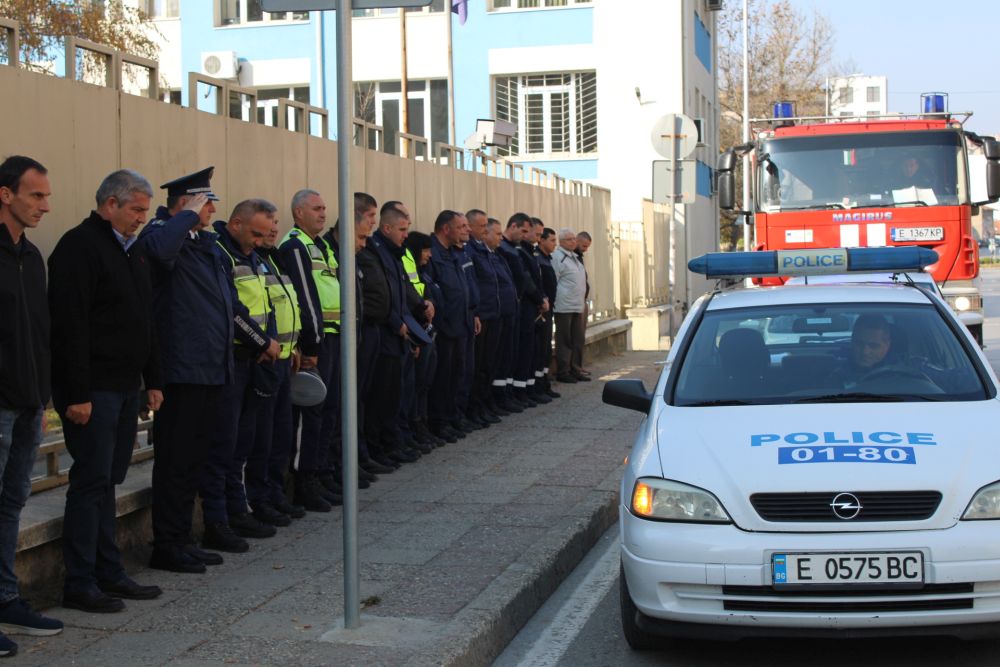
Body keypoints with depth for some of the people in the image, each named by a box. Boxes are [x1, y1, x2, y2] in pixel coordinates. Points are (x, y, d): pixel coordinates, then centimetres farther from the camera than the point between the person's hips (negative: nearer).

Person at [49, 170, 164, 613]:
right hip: (92, 389, -9)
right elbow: (70, 326, -19)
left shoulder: (130, 251, 17)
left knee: (107, 481, 12)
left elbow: (144, 323, 23)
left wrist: (153, 381, 17)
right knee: (91, 481, -5)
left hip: (125, 388, 9)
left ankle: (109, 574, 18)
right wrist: (76, 394, -22)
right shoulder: (80, 246, -12)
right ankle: (80, 584, 2)